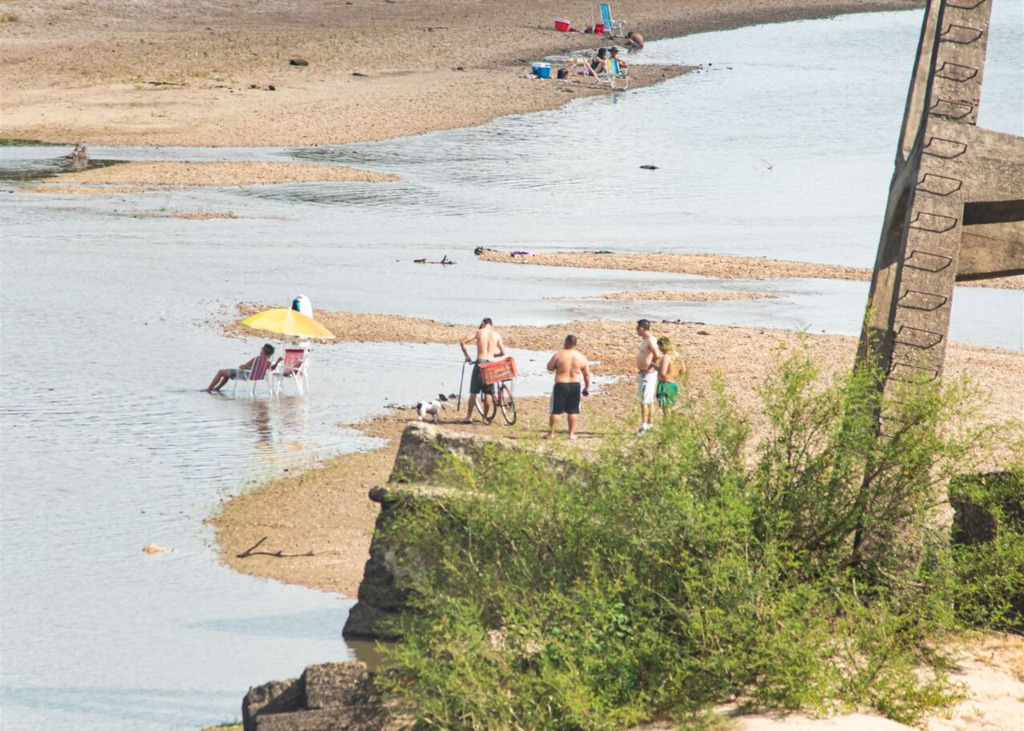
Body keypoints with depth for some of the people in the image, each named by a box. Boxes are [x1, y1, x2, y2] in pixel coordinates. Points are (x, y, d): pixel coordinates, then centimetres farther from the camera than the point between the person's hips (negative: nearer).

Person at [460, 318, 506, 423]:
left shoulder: (479, 332, 0)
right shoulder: (497, 334, 5)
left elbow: (463, 342, -6)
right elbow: (503, 352, 8)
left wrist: (466, 356, 6)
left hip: (480, 362, -2)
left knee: (474, 391, 5)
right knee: (488, 392, 9)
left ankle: (469, 416, 4)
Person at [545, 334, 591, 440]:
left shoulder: (559, 355, -12)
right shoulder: (581, 357, -2)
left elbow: (549, 368, -1)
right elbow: (587, 374, 5)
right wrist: (587, 387, 16)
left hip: (561, 385, -3)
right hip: (575, 386, 3)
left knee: (555, 410, 7)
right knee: (573, 411, 12)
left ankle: (551, 433, 11)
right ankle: (572, 433, 13)